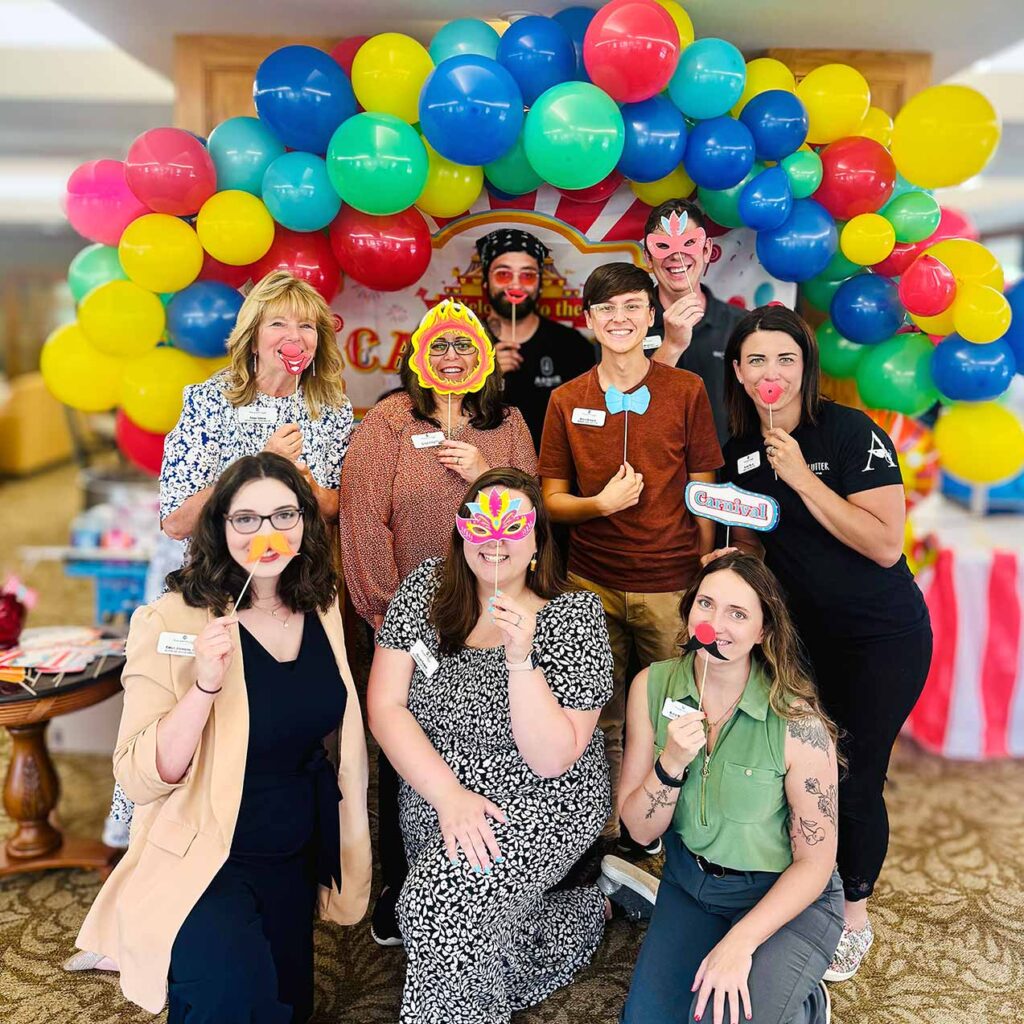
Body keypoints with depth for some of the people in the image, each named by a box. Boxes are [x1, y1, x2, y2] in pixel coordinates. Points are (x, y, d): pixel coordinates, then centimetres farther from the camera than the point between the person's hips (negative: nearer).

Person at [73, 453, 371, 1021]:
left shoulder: (321, 606, -2)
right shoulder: (172, 621, -19)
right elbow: (141, 779, -20)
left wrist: (351, 842, 13)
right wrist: (205, 684, -35)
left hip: (299, 851, 6)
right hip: (205, 856, -6)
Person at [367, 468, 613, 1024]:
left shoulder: (573, 615, -15)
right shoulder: (426, 586, -6)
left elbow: (551, 759, -19)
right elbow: (384, 706, -9)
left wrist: (521, 657, -30)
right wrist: (449, 795, -18)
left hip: (540, 807, -4)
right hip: (431, 801, 5)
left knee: (437, 905, -24)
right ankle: (583, 910, 31)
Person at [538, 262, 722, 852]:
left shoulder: (687, 391, 1)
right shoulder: (567, 401, 6)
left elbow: (703, 494, 4)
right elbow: (551, 500, 6)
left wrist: (708, 580, 1)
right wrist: (600, 503, -14)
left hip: (670, 585, -1)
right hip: (593, 584, 2)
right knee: (601, 722, 9)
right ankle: (606, 838, 29)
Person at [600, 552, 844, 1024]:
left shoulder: (797, 723, -24)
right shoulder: (652, 686, -13)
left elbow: (814, 861, -13)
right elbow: (640, 829, -8)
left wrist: (740, 942, -22)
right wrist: (671, 763, -27)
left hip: (787, 895, -3)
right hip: (689, 876, 3)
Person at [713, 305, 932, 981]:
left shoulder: (852, 433, -17)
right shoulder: (741, 452, 1)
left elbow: (885, 545, -25)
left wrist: (801, 476, -26)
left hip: (882, 638, -5)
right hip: (803, 633, 5)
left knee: (855, 779, 3)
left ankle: (854, 912, 27)